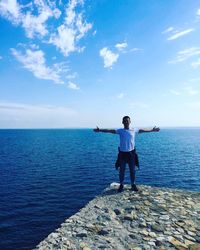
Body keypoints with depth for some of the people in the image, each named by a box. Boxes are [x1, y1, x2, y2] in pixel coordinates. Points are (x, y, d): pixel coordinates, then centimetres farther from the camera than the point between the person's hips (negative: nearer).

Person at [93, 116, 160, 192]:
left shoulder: (134, 130, 2)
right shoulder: (120, 131, -4)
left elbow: (143, 130, 11)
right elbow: (109, 130, -13)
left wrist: (152, 130, 15)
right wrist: (100, 130, -22)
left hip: (131, 153, 1)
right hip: (122, 153, -1)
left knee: (132, 170, 11)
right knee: (121, 170, 8)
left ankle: (133, 184, 28)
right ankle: (121, 185, 25)